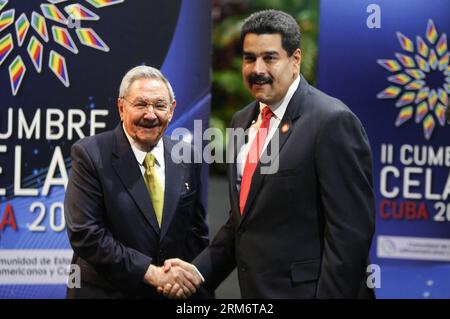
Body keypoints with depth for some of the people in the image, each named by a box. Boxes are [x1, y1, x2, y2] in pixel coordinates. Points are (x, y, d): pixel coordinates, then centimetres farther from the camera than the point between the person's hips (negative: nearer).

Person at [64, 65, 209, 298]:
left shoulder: (186, 157, 0)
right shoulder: (90, 155, -13)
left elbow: (196, 231, 5)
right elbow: (85, 234, -19)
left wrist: (191, 279, -13)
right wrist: (151, 272, -22)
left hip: (175, 291, 4)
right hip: (105, 291, -4)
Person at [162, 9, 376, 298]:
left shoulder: (332, 121, -15)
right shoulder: (243, 122, 10)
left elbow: (350, 230, -18)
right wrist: (199, 270, 2)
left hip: (303, 290, -7)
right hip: (254, 289, 7)